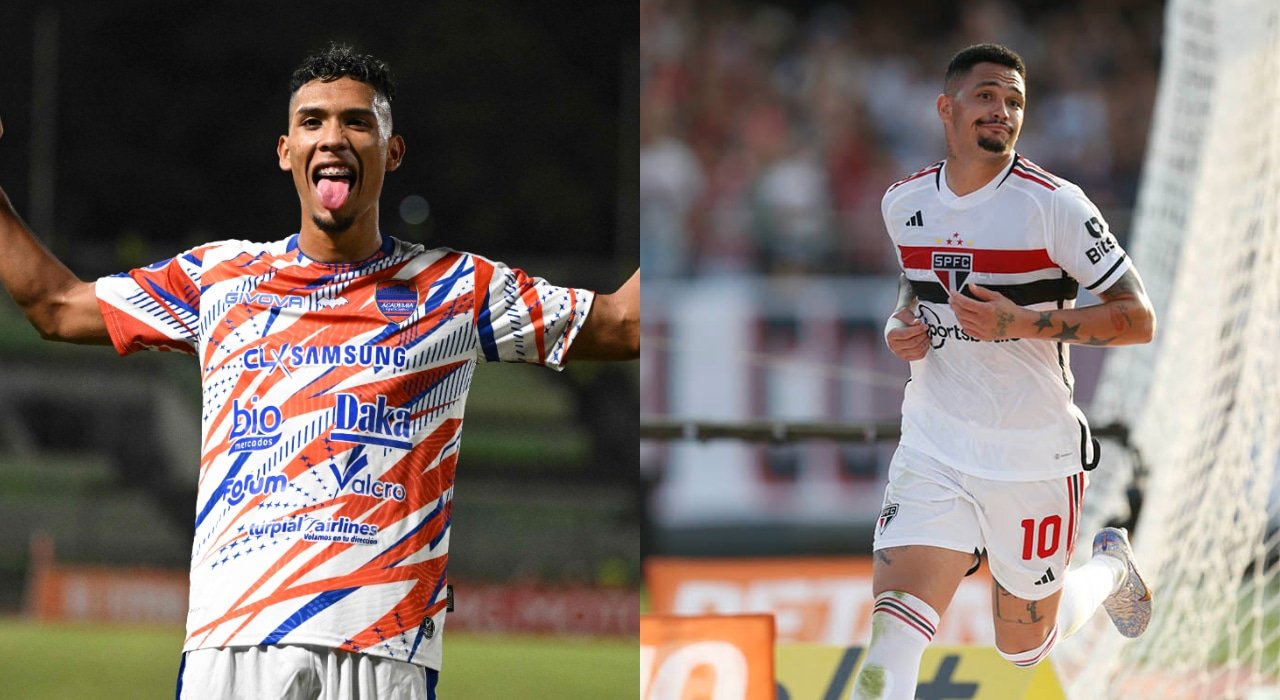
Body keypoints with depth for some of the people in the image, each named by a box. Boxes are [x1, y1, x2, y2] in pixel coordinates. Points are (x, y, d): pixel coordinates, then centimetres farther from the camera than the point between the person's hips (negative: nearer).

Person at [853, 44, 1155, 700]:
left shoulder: (1054, 204, -13)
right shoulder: (904, 203, 3)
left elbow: (1137, 318, -13)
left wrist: (1020, 322, -23)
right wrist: (902, 324, 2)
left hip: (1034, 457, -3)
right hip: (933, 448, 3)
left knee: (1023, 647, 15)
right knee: (891, 639, -16)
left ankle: (1110, 566, 44)